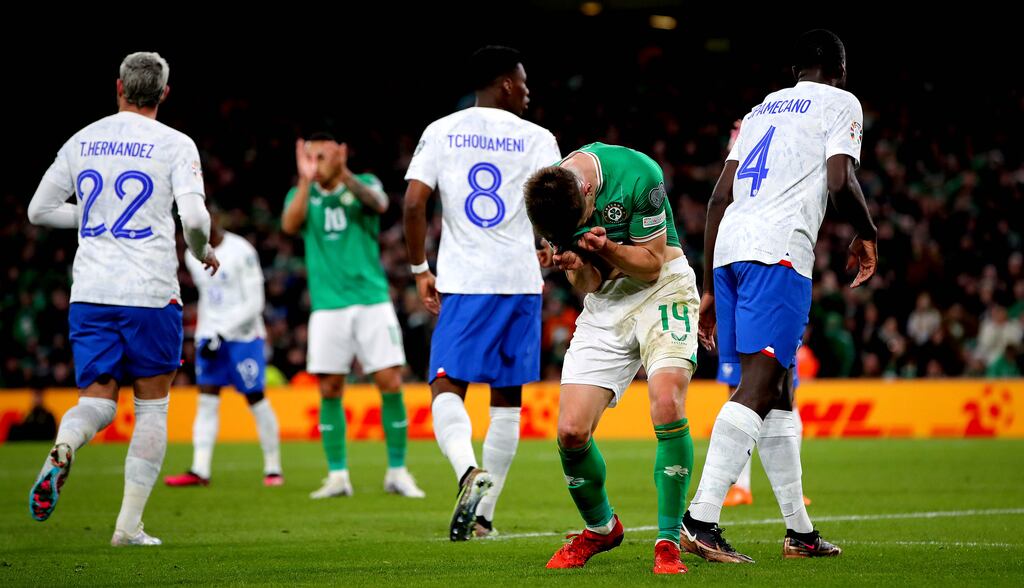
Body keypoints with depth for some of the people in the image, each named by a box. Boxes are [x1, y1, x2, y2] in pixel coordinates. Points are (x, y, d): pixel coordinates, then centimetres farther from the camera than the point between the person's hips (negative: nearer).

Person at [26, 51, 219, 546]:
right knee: (152, 407, 9)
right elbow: (194, 218, -13)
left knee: (97, 400, 8)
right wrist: (203, 252, 9)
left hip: (90, 294, 3)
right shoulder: (174, 144, -3)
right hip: (150, 293, -3)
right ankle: (129, 525, 5)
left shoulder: (82, 141, 10)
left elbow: (39, 210, 15)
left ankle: (62, 448, -27)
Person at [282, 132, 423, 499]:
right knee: (330, 390, -2)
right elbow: (290, 225, -12)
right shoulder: (301, 194, 8)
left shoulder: (364, 184, 4)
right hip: (328, 306, 1)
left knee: (390, 383, -6)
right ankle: (337, 476, 7)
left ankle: (397, 472, 4)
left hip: (372, 301, -1)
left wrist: (345, 175, -35)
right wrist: (306, 181, -24)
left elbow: (378, 204, -19)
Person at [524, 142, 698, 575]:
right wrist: (577, 266, -25)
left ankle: (668, 543, -18)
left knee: (667, 404, -27)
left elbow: (652, 263, -12)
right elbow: (588, 285, -2)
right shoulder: (549, 196, -9)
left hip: (661, 290, -4)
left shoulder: (637, 175, -23)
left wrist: (606, 248, -30)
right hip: (606, 303, 4)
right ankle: (600, 528, 20)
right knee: (571, 431, -8)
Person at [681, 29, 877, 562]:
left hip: (728, 248, 7)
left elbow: (719, 197, 21)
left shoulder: (764, 108, 27)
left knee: (778, 393, 13)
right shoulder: (841, 104, 8)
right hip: (778, 250, -7)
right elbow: (840, 182, -8)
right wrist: (866, 234, 13)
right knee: (757, 387, -13)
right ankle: (701, 519, -25)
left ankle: (800, 532, 18)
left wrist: (711, 289, 24)